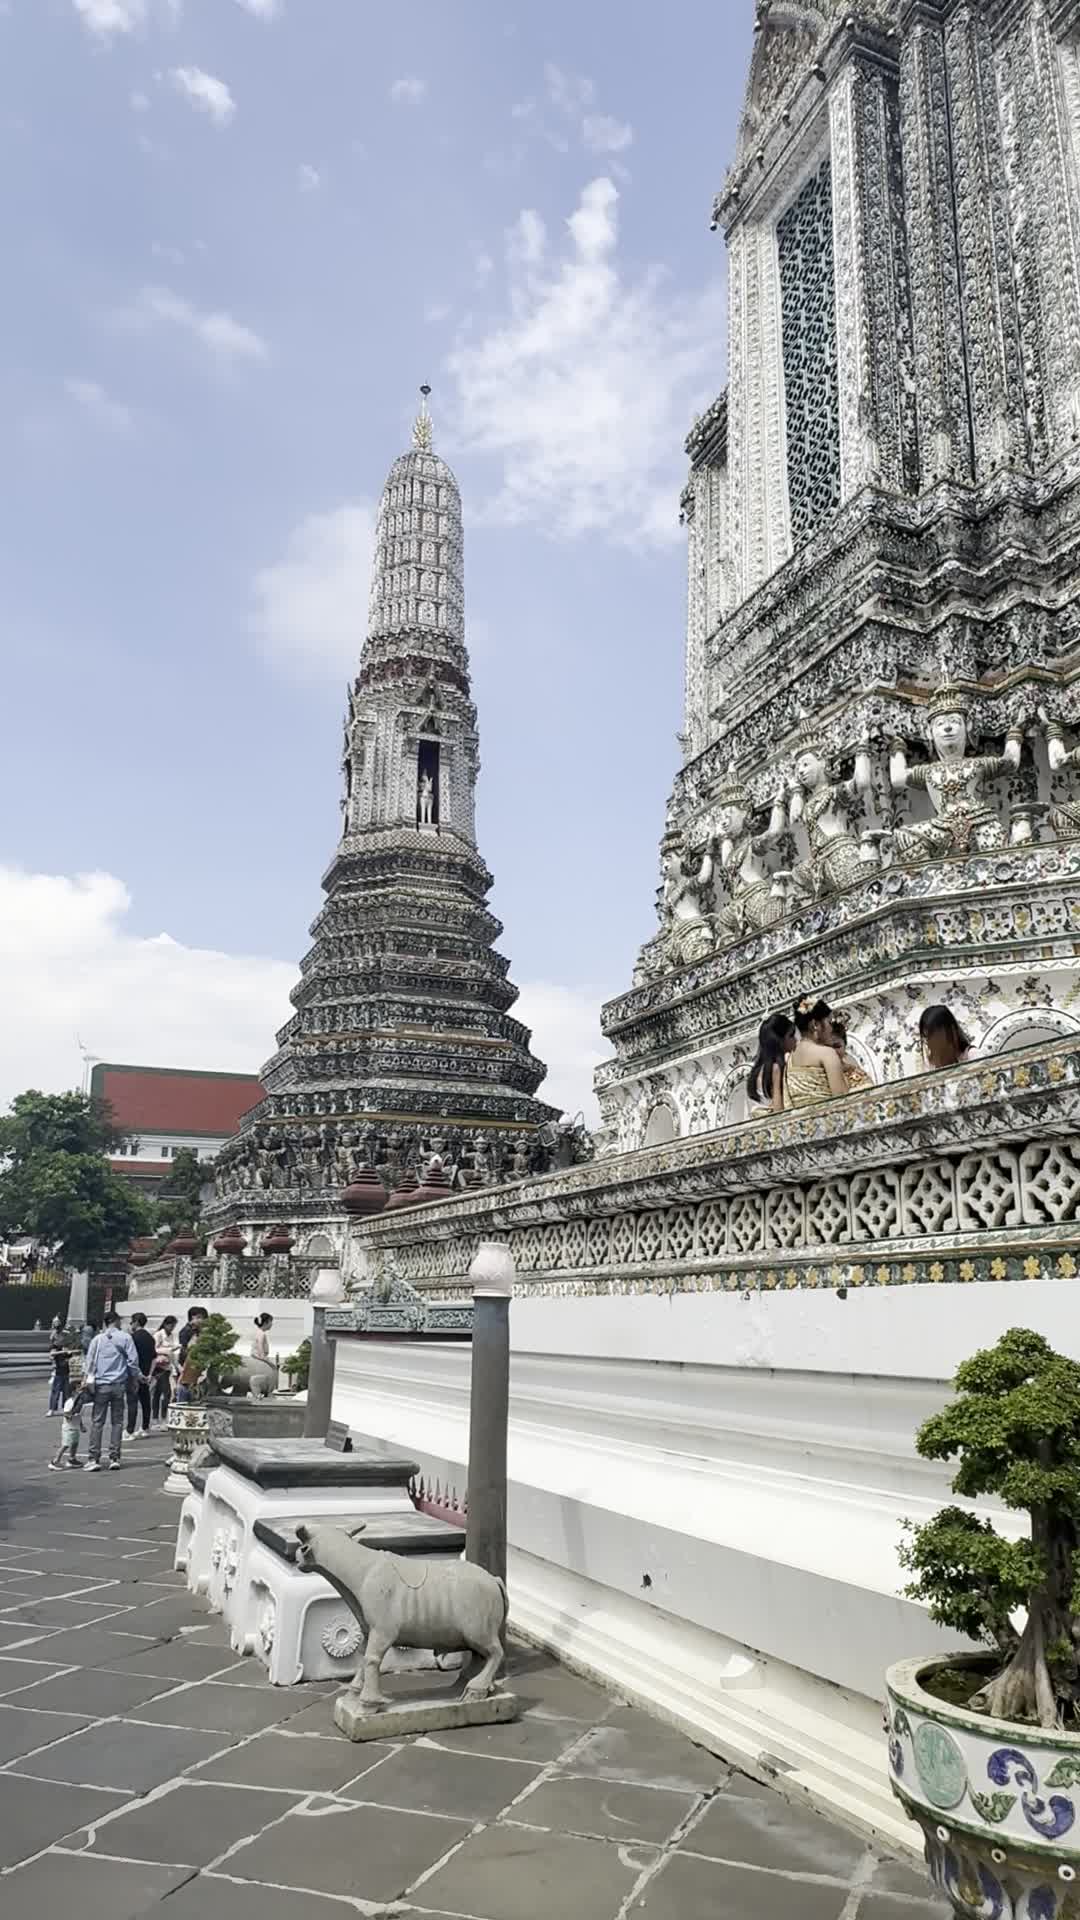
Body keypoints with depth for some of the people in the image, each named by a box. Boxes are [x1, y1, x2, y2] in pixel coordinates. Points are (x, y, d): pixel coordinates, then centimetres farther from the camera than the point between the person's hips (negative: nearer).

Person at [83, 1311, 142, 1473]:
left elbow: (90, 1360, 3)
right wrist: (137, 1376, 12)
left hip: (101, 1385, 0)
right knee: (117, 1422, 7)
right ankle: (114, 1458, 6)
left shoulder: (97, 1339, 6)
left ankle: (94, 1459, -1)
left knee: (97, 1422, 2)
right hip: (119, 1384, 0)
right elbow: (132, 1360, 0)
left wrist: (89, 1378, 4)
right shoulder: (125, 1337, 1)